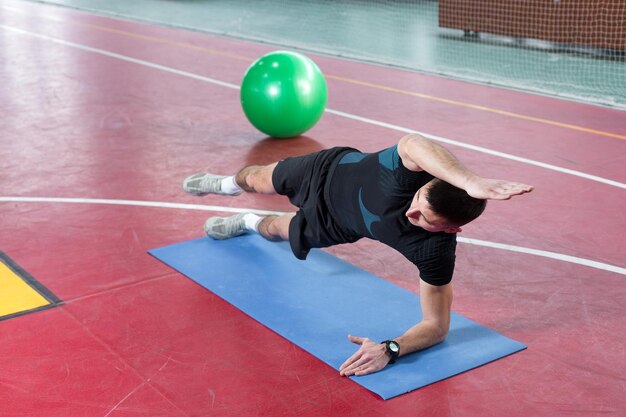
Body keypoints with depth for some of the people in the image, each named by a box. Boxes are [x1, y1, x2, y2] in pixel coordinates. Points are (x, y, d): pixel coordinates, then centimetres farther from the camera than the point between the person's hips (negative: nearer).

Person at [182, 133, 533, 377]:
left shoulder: (436, 250, -42)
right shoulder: (414, 171, -46)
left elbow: (437, 325, -34)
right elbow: (412, 143, -72)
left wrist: (390, 350, -50)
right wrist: (472, 182, -83)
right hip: (331, 171, 0)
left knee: (273, 228, 30)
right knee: (256, 180, 32)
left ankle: (247, 224, 72)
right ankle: (225, 184, 74)